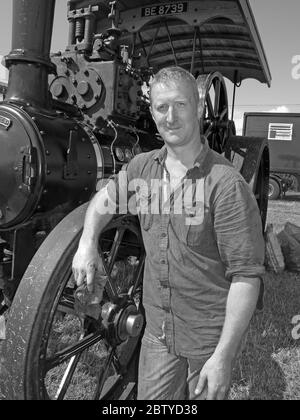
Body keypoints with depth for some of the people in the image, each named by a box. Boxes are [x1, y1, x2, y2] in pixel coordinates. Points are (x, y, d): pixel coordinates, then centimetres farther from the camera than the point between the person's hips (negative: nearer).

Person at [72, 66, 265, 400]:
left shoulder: (226, 184, -21)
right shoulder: (141, 167, -3)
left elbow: (246, 275, -20)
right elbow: (105, 198, 15)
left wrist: (224, 356, -20)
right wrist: (87, 242, -2)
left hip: (211, 336, -4)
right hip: (157, 331, 5)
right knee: (150, 399, 19)